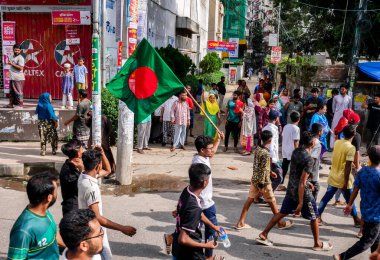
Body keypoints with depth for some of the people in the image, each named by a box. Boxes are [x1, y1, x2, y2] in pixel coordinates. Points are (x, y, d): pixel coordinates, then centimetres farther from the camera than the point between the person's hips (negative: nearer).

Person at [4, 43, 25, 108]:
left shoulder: (20, 58, -10)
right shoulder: (11, 57, 17)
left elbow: (21, 67, -20)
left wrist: (12, 64, -18)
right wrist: (9, 63, 14)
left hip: (18, 78, -9)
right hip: (12, 78, 9)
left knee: (18, 92, -5)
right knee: (11, 92, 14)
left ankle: (20, 105, 1)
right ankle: (11, 104, 23)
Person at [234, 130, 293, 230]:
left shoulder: (257, 149, 2)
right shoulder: (266, 154, -24)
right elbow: (263, 170, -23)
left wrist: (270, 171, 27)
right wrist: (262, 186, -19)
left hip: (254, 179, 8)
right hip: (264, 182, -8)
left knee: (249, 200, 11)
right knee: (272, 202, 9)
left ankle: (240, 223, 14)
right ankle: (281, 223, 26)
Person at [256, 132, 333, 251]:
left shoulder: (296, 152, 1)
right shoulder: (308, 159, -23)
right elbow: (302, 182, -24)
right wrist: (300, 203, -21)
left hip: (291, 189, 7)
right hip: (302, 192, -7)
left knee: (282, 213, 16)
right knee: (314, 217, 13)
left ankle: (263, 235, 17)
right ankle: (318, 244, 27)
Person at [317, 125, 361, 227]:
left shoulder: (337, 143, 1)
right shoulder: (351, 148, -19)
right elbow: (347, 167, -22)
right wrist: (346, 183, -17)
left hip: (333, 177, 6)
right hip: (343, 180, -6)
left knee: (326, 197, 13)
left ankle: (318, 217, 15)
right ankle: (357, 220, 28)